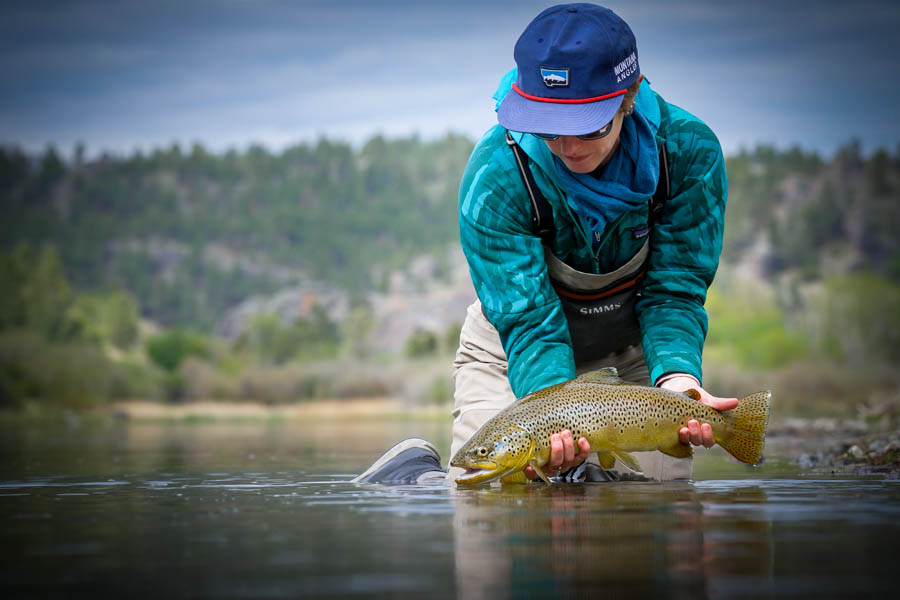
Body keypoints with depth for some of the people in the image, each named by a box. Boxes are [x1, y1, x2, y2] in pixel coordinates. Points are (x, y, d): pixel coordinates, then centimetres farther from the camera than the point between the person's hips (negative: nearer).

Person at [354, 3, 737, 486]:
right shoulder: (493, 177, -34)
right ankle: (414, 469, 22)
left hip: (635, 341, 2)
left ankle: (591, 478, 30)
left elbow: (674, 292, -22)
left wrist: (679, 384, -43)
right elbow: (529, 323, -34)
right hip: (511, 343, -2)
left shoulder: (688, 152, -29)